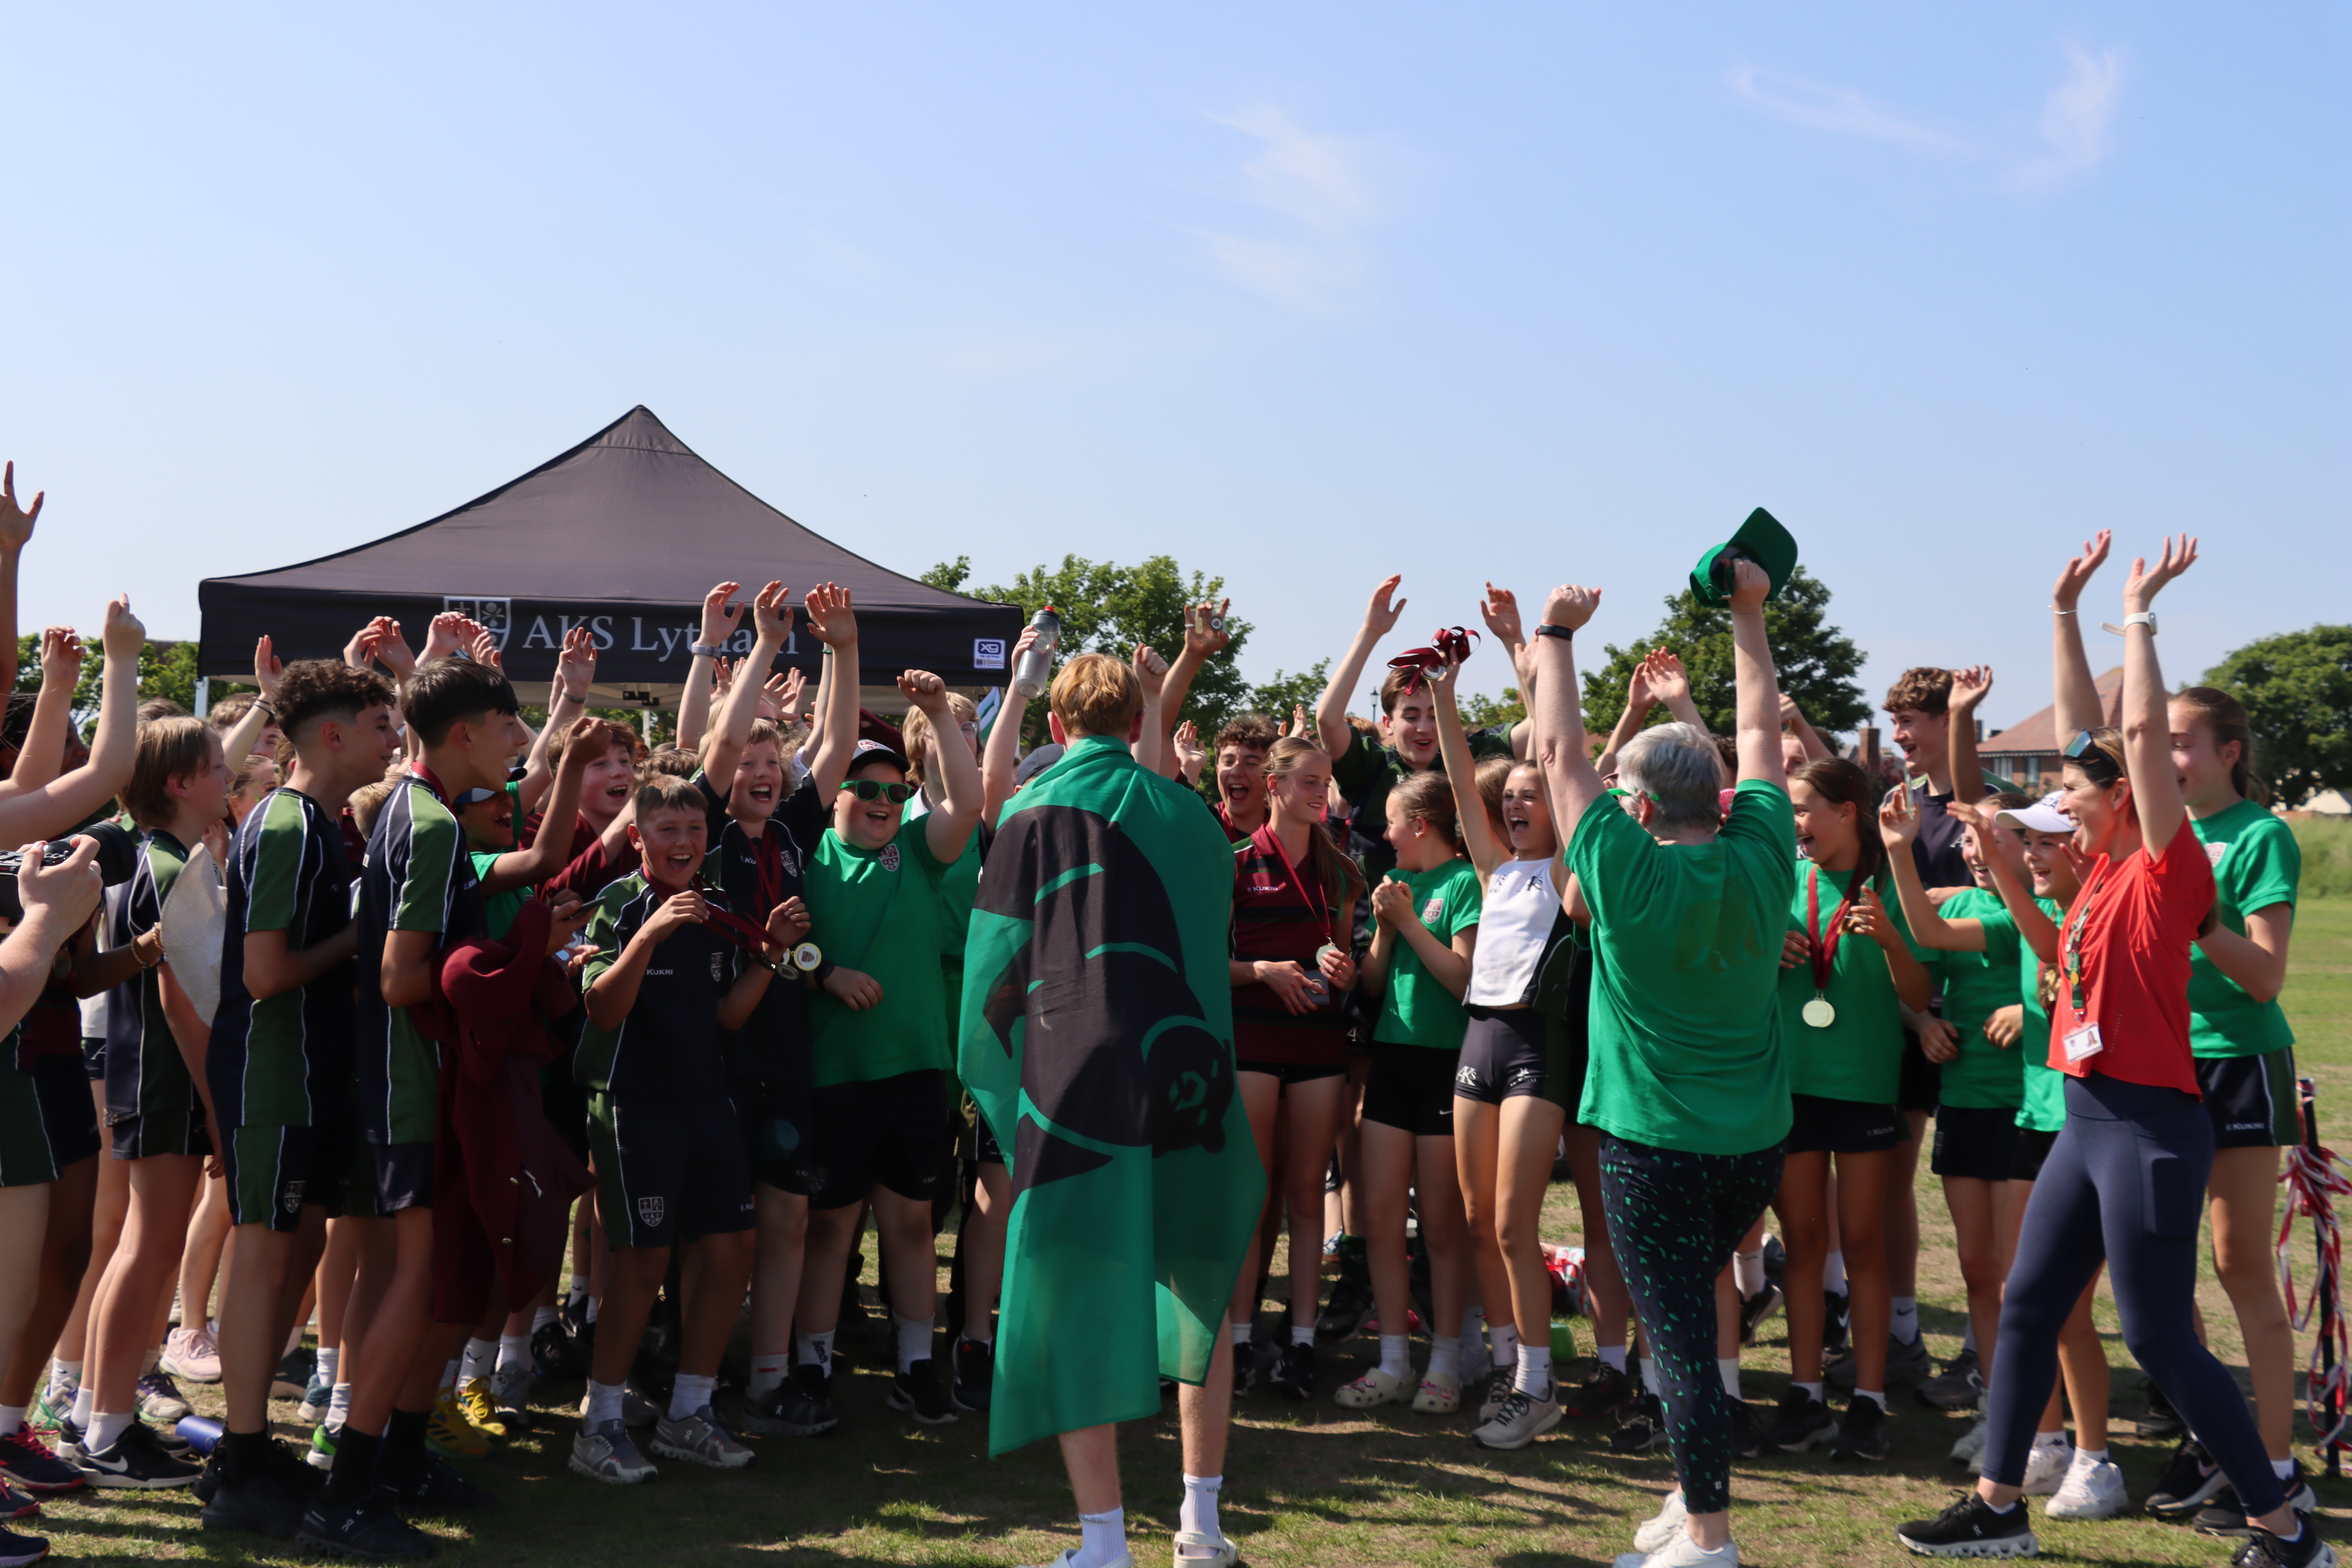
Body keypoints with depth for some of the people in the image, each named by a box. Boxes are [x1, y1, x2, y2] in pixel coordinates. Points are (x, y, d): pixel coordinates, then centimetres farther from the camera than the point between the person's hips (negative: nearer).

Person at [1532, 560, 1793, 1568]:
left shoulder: (1627, 874, -15)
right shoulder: (1759, 861, -3)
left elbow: (1560, 751, -5)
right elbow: (1761, 734, 11)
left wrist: (1557, 637, 6)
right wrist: (1748, 617, 19)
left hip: (1655, 1144, -6)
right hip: (1756, 1143, 6)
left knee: (1682, 1340, -1)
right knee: (1688, 1319, 21)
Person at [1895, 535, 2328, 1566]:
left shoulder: (2166, 870, -12)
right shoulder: (2106, 868, 9)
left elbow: (2142, 731, -22)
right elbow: (2084, 732, 14)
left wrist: (2138, 612, -14)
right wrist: (2065, 610, 15)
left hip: (2147, 1124, -9)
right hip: (2088, 1118, 9)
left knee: (2158, 1337, -2)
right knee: (2027, 1306, 12)